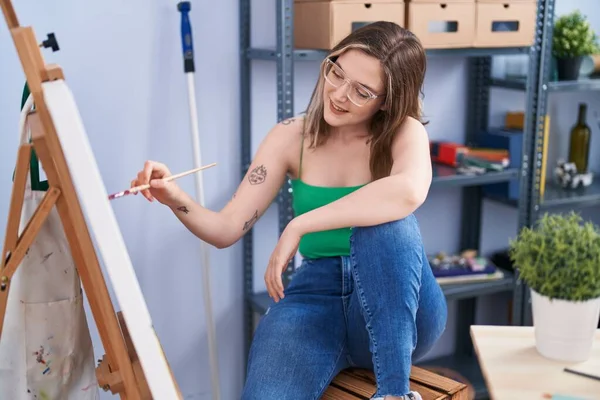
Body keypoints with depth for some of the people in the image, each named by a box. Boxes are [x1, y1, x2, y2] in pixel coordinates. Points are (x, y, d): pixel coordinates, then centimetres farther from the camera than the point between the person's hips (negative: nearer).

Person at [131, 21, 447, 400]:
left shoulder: (404, 132, -7)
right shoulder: (291, 137, 1)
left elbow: (409, 192, -33)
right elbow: (226, 229, -1)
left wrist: (300, 225, -31)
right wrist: (176, 199, -21)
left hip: (401, 308, 0)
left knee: (385, 222, -35)